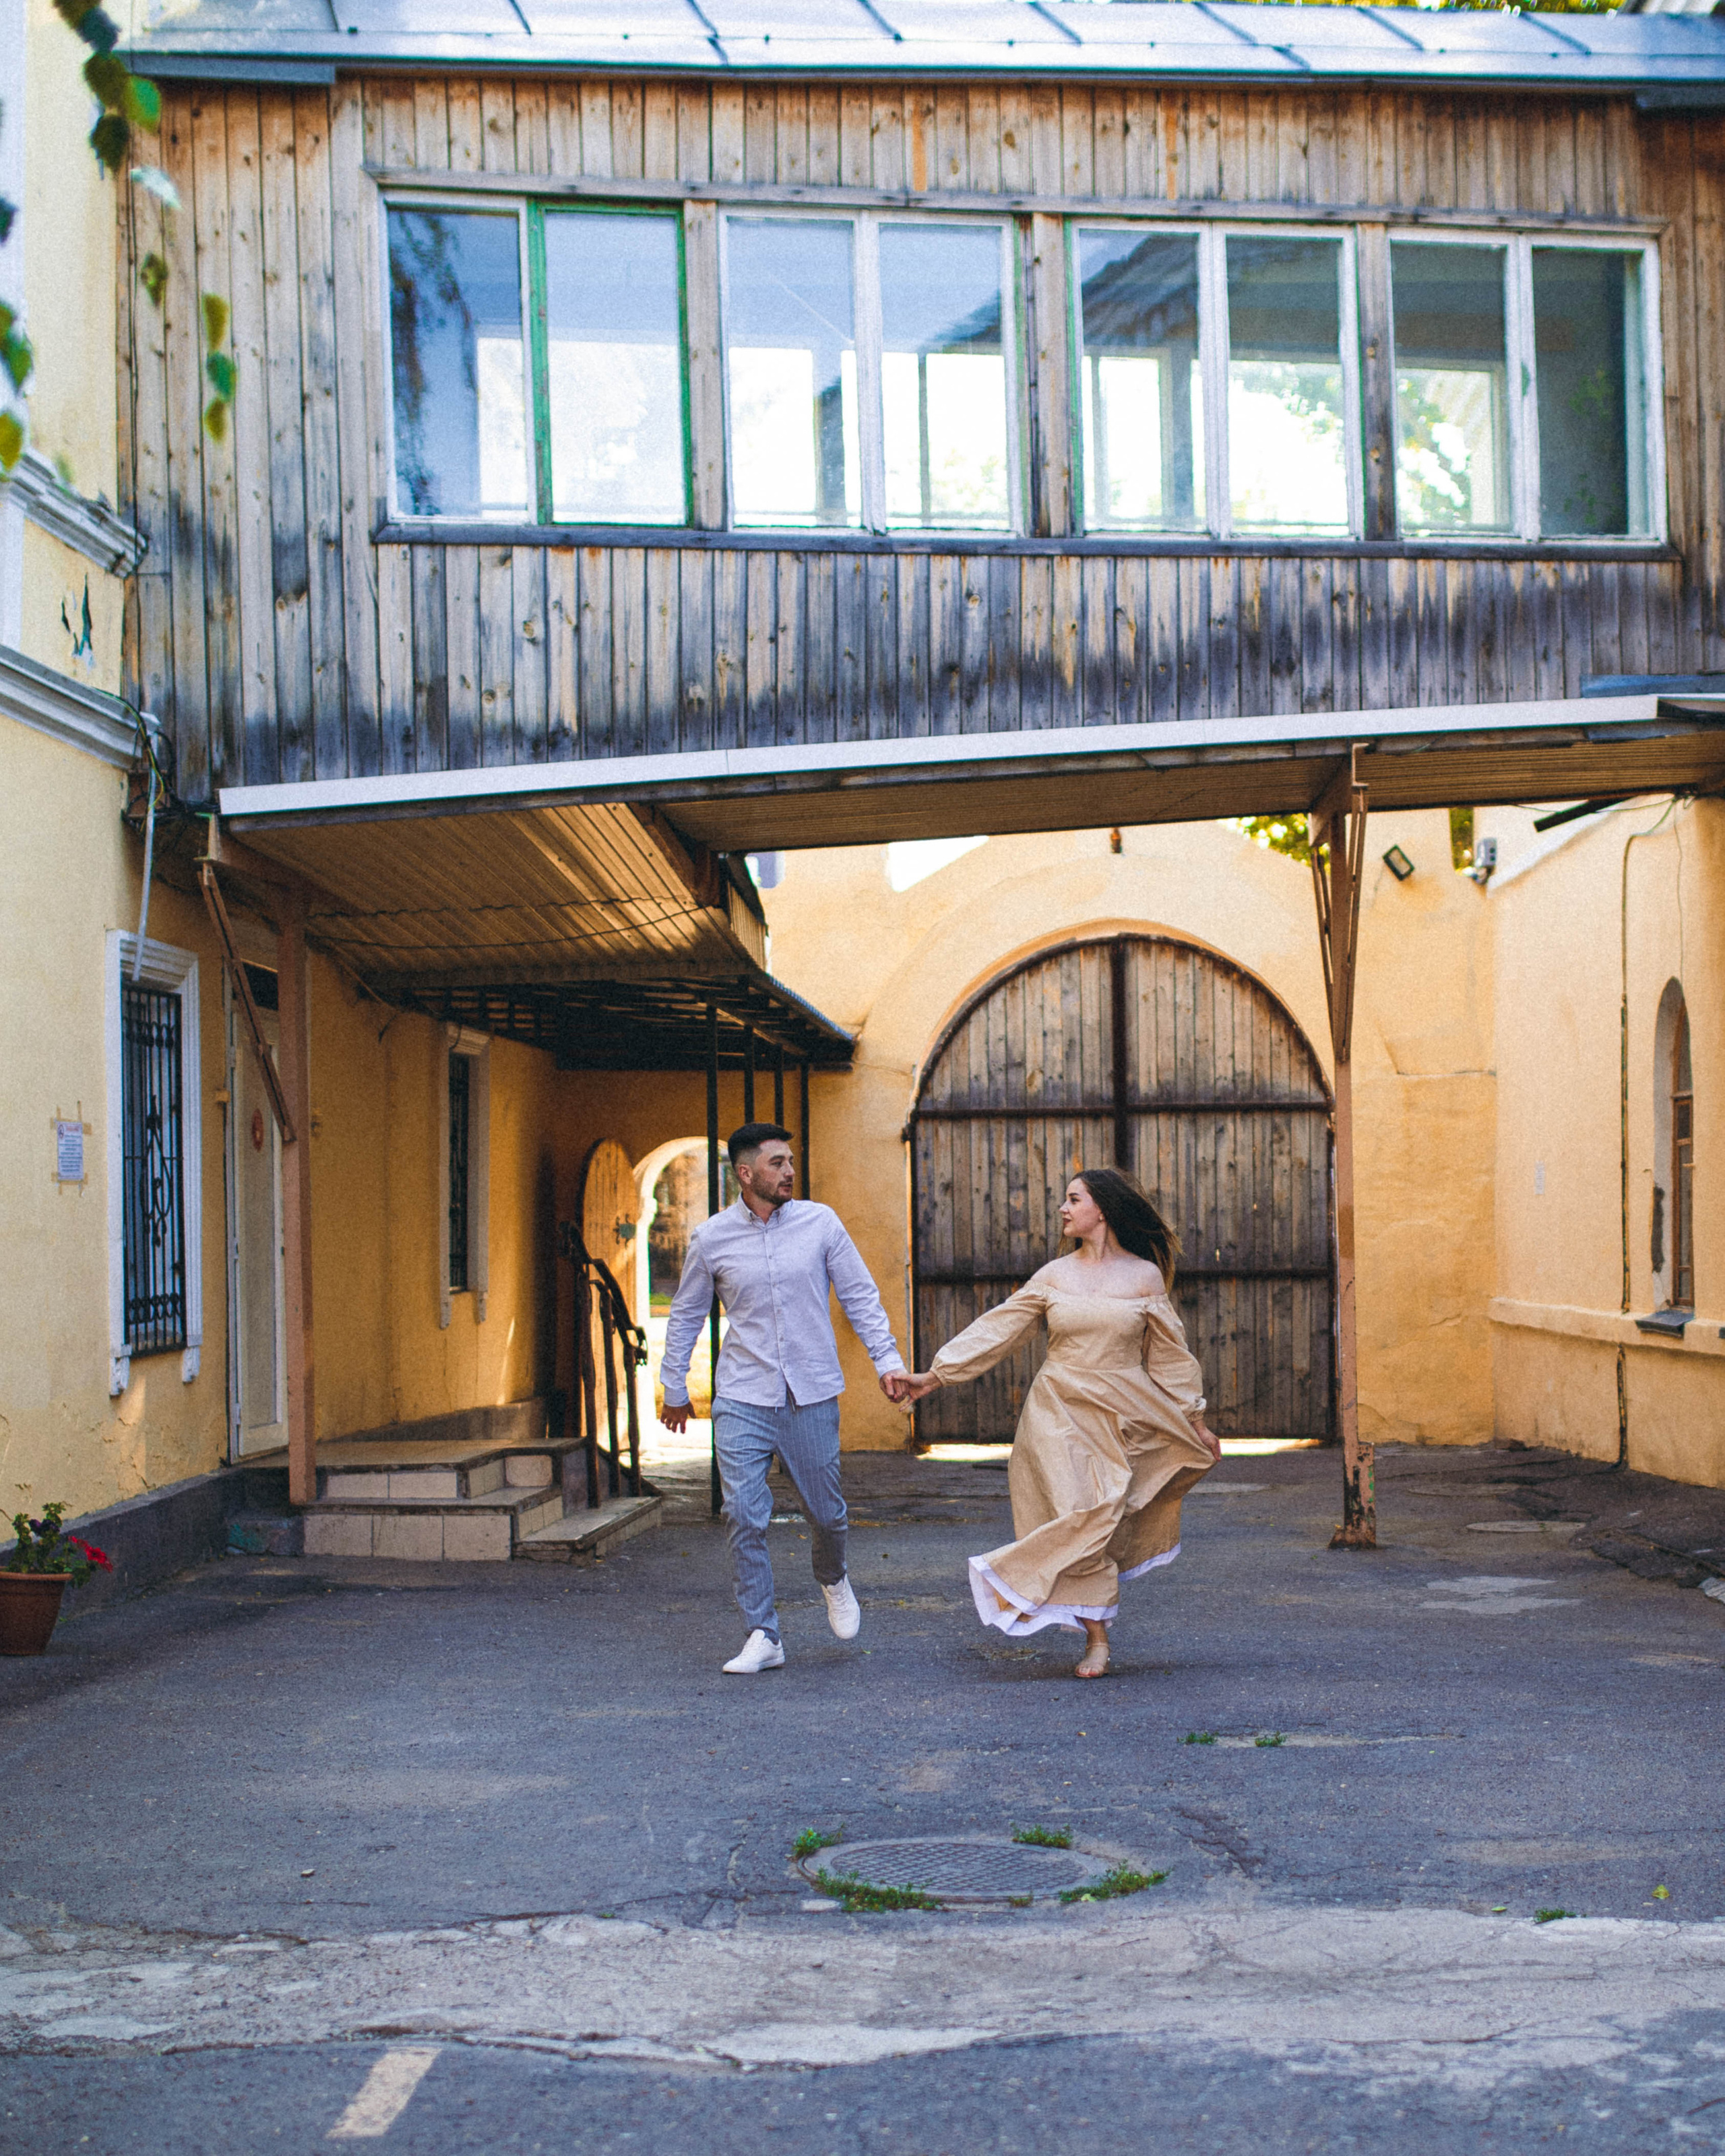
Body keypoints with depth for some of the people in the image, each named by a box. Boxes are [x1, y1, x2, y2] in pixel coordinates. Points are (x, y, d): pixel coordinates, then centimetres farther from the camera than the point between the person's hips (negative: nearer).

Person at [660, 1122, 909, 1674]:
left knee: (826, 1511, 8)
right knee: (745, 1517, -8)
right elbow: (685, 1316, 12)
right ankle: (762, 1637, 1)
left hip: (811, 1396, 1)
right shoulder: (711, 1239, 0)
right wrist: (674, 1389, 16)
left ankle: (832, 1579, 42)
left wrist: (887, 1360, -2)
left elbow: (860, 1296, 6)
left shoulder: (819, 1222, -1)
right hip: (742, 1399, 0)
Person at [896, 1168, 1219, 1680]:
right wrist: (935, 1375, 1)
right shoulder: (1054, 1277, 6)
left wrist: (1195, 1421, 10)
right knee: (1083, 1517, -9)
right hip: (1061, 1412, 0)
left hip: (1121, 1414, 0)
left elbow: (1168, 1354, 8)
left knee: (1103, 1519, -6)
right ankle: (1097, 1639, -2)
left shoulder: (1145, 1277, 2)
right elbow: (996, 1329, 6)